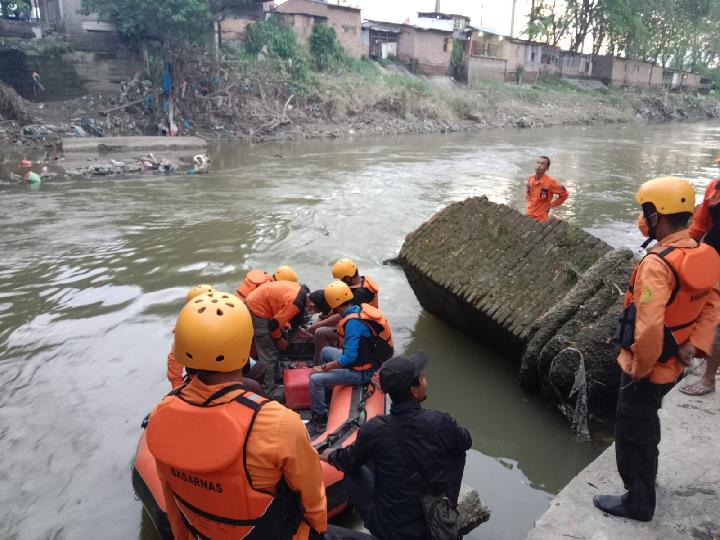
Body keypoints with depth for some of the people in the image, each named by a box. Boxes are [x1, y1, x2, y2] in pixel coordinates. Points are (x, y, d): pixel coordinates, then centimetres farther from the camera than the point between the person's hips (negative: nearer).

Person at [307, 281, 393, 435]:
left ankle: (320, 420, 1)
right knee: (326, 351, 24)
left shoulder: (353, 322, -29)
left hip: (362, 372, -9)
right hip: (369, 359, 9)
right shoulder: (361, 309, -4)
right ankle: (328, 394, 34)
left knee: (316, 379, -15)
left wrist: (323, 368, -19)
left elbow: (349, 357, -30)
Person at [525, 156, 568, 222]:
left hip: (541, 218, -5)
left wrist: (551, 205, -8)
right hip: (528, 215, 6)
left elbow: (564, 194, -9)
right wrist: (528, 200, 8)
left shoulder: (550, 182, -20)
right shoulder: (530, 178, -4)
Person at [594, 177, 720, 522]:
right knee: (646, 422, 29)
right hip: (673, 364, 9)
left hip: (646, 367, -8)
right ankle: (643, 475, 50)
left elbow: (649, 328, -35)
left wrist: (641, 367, -20)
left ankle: (638, 502, 28)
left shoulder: (657, 264, -30)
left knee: (633, 432, 11)